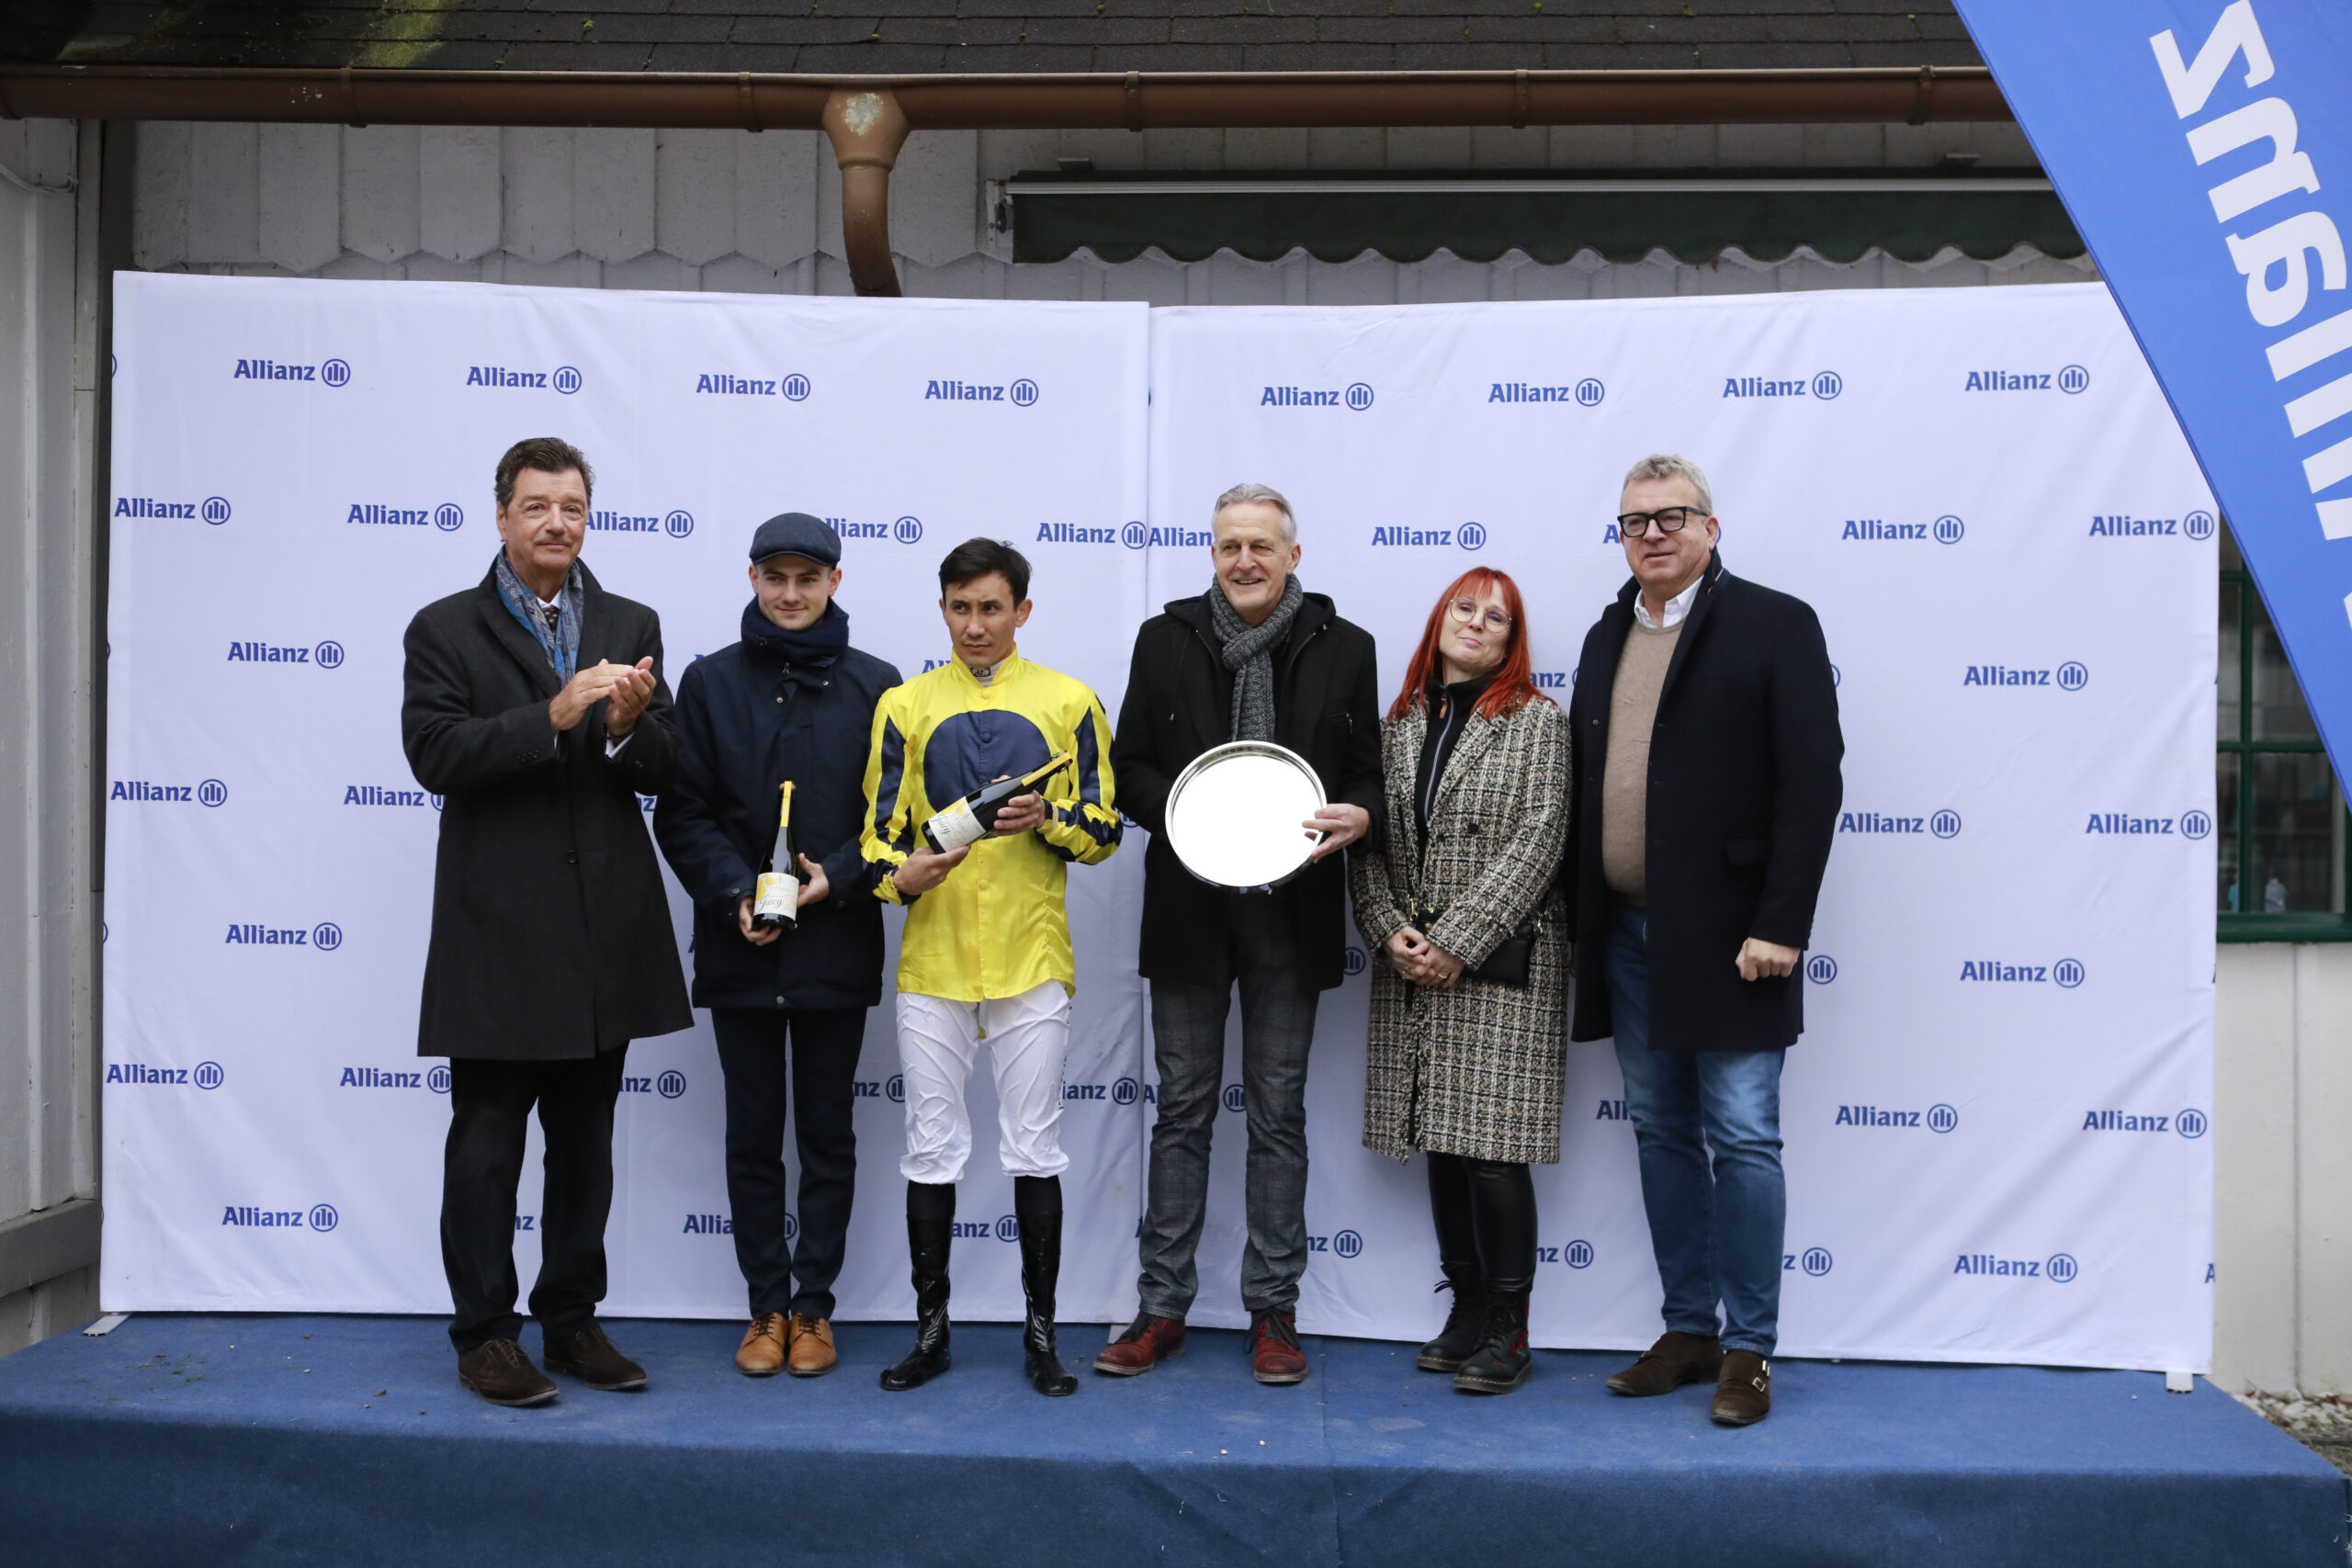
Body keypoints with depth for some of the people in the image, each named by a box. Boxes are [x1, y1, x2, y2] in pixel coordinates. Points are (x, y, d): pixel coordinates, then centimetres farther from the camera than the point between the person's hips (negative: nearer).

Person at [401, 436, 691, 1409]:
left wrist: (629, 728, -18)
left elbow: (664, 773, 4)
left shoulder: (631, 627, 10)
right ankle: (484, 1335, 15)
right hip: (497, 928, -3)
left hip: (604, 927, 4)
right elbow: (434, 753, -13)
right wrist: (553, 717, -23)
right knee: (487, 1140, 3)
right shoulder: (445, 629, 1)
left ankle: (571, 1321, 24)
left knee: (586, 1141, 13)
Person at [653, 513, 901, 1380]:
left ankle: (814, 1304, 18)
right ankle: (768, 1306, 19)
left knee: (828, 1133, 7)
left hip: (837, 946, -1)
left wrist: (839, 876, -13)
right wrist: (734, 893, -13)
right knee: (753, 1134, 8)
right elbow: (682, 812, 2)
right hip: (739, 947, 1)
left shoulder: (875, 685, 2)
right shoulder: (710, 681, 4)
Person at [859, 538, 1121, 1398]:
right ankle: (930, 1328, 18)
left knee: (1034, 1150, 4)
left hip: (1032, 961, -1)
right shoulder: (905, 705, 8)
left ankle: (1040, 1329, 16)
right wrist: (900, 874, -14)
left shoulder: (1068, 702, 5)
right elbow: (879, 828, 7)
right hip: (931, 962, 1)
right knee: (931, 1149, 6)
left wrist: (1047, 818, -15)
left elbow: (1104, 829, 5)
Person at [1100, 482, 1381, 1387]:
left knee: (1279, 1112, 7)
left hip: (1291, 912, 0)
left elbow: (1369, 772, 6)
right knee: (1183, 1109, 8)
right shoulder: (1166, 640, 4)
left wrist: (1356, 815, -16)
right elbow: (1130, 765, 6)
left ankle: (1273, 1311, 17)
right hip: (1188, 909, 1)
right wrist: (1179, 809, -14)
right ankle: (1163, 1307, 17)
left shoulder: (1344, 649, 3)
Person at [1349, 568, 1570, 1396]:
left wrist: (1457, 941, -13)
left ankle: (1509, 1329, 5)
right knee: (1442, 1143, 9)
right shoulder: (1400, 724, 13)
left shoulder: (1537, 720, 0)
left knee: (1493, 1146, -7)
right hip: (1413, 967, 5)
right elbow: (1370, 839, 11)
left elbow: (1537, 840, -9)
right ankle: (1468, 1308, 20)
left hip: (1500, 963, -5)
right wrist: (1389, 929, -5)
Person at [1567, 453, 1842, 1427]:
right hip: (1627, 935, 6)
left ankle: (1747, 1349, 9)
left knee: (1743, 1141, -2)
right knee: (1662, 1134, 12)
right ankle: (1689, 1331, 23)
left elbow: (1812, 784, -10)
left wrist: (1779, 927, -16)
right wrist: (1583, 924, 8)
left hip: (1727, 936, -6)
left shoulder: (1776, 625, -4)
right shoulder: (1607, 637, 15)